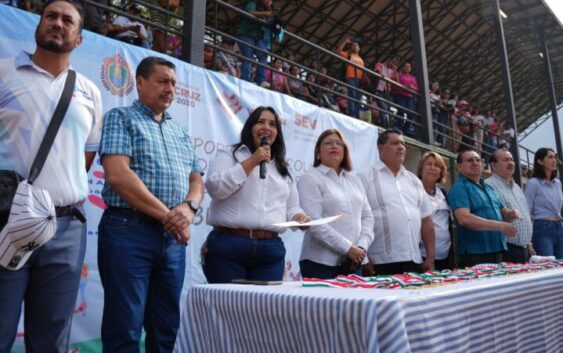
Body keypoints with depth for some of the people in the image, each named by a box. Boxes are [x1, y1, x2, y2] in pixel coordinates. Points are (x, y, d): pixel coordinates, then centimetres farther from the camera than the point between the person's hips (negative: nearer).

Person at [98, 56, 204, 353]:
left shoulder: (180, 133, 19)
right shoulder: (121, 118, 1)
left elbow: (196, 181, 14)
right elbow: (117, 175, -13)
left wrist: (189, 208, -10)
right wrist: (166, 215, -13)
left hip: (173, 237, 6)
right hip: (129, 231, -6)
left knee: (166, 329, 12)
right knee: (125, 329, 0)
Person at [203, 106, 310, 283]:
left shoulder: (283, 169, 20)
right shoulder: (229, 154, 7)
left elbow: (292, 208, 21)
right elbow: (215, 188, -10)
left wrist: (299, 217, -3)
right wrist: (251, 161, -9)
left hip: (271, 249, 4)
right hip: (228, 245, -4)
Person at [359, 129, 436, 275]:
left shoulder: (413, 180, 17)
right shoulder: (366, 178, -2)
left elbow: (426, 220, 17)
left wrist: (430, 258, 11)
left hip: (414, 262, 6)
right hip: (381, 263, -5)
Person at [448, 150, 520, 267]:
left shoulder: (489, 187, 17)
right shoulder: (459, 188, -9)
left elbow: (503, 211, 24)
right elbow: (464, 219, -23)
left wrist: (511, 213, 0)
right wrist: (499, 226, -25)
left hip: (497, 252, 8)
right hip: (475, 254, -8)